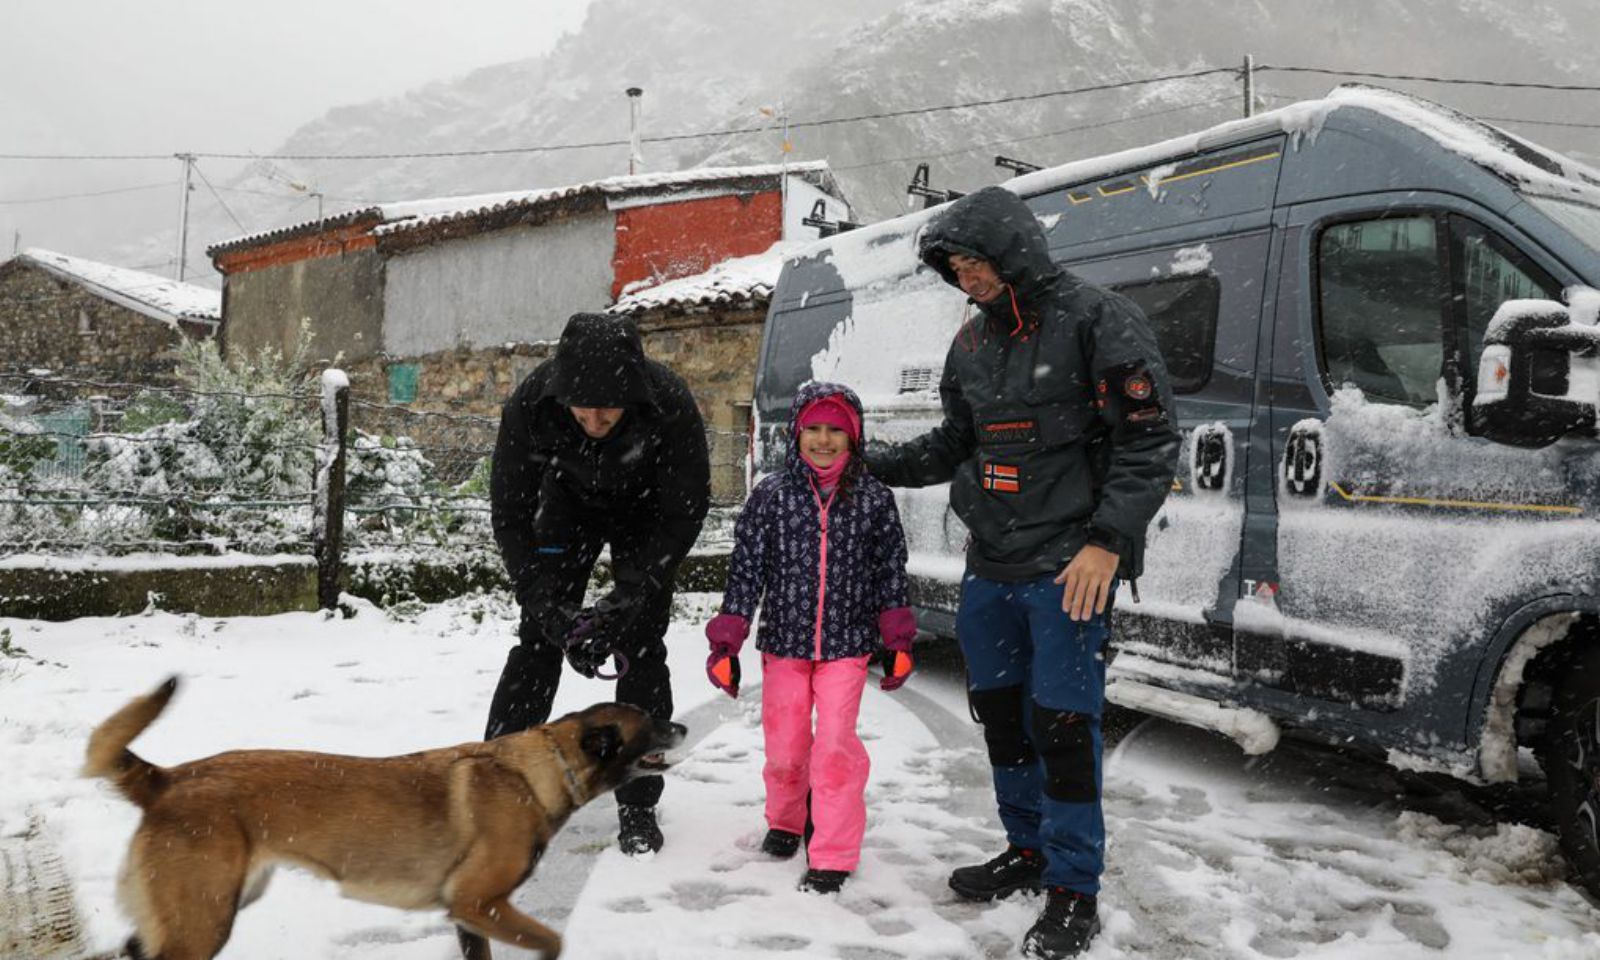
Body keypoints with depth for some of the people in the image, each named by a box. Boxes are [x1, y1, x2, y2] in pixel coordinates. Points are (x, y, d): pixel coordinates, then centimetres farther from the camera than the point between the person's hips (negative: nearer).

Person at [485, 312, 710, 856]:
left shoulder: (671, 404, -36)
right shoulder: (530, 404, -32)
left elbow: (683, 514, -24)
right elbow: (509, 514, -22)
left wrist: (626, 597, -33)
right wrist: (548, 607, -32)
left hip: (646, 514, -1)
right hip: (569, 501, 1)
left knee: (642, 647, -6)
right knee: (537, 640, -4)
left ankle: (637, 804, 6)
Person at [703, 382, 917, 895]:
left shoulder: (874, 499, -3)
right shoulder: (770, 495, -5)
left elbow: (890, 573, 6)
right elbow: (745, 571, -2)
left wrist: (898, 642, 7)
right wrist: (725, 644, -3)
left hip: (847, 645, -1)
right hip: (784, 641, 1)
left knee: (836, 746, -7)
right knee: (784, 747, 10)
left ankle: (833, 856, 8)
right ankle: (786, 821, 40)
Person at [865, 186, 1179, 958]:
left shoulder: (1096, 321, -9)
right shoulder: (974, 339, 12)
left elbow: (1149, 444, -12)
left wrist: (1108, 542, -19)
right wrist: (873, 467, 9)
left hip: (1068, 568, -7)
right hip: (990, 564, 7)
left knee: (1062, 723, -4)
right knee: (998, 711, 16)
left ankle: (1074, 890, 12)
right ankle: (1027, 850, 35)